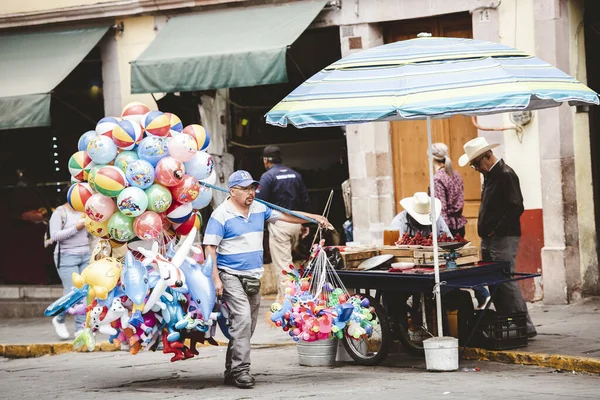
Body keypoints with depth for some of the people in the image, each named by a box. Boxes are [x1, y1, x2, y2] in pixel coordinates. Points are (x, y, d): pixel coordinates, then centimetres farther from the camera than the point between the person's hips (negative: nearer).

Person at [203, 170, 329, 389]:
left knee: (248, 326, 8)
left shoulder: (259, 209, 9)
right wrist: (216, 279, -17)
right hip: (231, 276, -7)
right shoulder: (221, 215, -10)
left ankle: (231, 371, 17)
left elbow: (286, 216, 18)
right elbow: (210, 248, -11)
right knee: (242, 318, -20)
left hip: (254, 277, 7)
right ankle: (240, 370, -19)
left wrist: (314, 217, 9)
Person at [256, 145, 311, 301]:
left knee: (282, 264, -5)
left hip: (278, 224, -6)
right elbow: (306, 200, 12)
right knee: (287, 260, 17)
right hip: (296, 223, 6)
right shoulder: (295, 175, 12)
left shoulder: (267, 176, -7)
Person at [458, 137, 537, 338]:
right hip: (489, 240, 10)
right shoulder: (490, 175, 17)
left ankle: (525, 326, -6)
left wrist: (497, 231, -17)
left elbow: (516, 208, -19)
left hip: (503, 239, -10)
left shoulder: (506, 175, -13)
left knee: (506, 282, -10)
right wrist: (485, 232, 11)